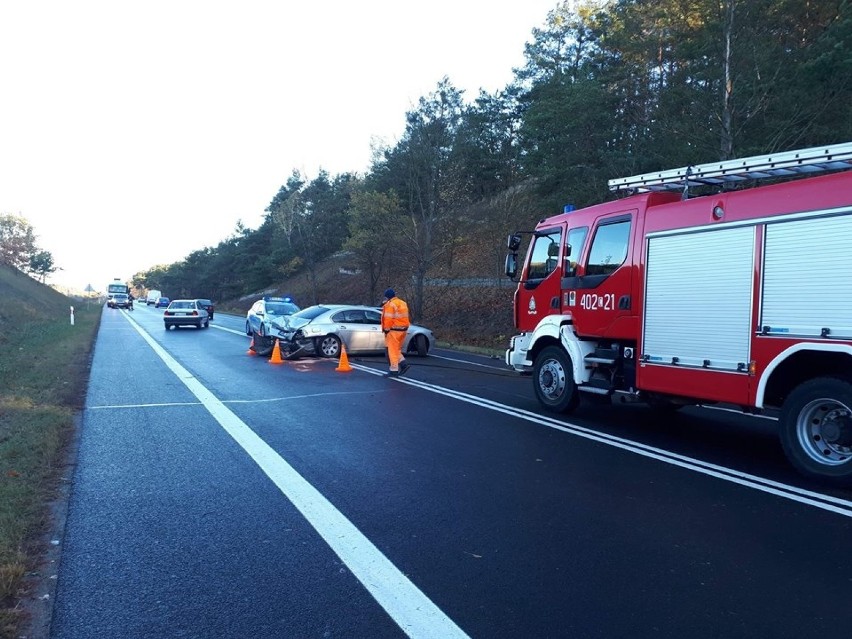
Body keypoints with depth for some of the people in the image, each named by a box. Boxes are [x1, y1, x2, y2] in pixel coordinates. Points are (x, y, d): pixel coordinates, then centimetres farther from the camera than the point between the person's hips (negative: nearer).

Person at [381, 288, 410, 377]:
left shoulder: (390, 304, -13)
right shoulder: (403, 303, 16)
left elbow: (388, 319, -17)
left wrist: (386, 329, -9)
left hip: (394, 330, -9)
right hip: (403, 329, 9)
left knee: (393, 350, -2)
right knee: (397, 349, 19)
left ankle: (394, 370, 0)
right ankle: (403, 363, 6)